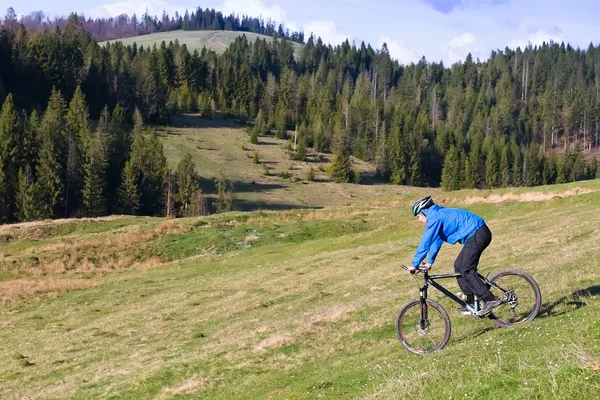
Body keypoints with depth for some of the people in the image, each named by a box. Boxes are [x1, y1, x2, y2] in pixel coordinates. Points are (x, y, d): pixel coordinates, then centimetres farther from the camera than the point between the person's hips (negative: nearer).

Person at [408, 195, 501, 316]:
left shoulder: (435, 217, -12)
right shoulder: (439, 214, 19)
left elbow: (425, 242, -13)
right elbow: (436, 240, 26)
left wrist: (414, 265, -9)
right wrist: (430, 262, 26)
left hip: (477, 234, -10)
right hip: (480, 234, 10)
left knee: (466, 270, -12)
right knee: (459, 266, 13)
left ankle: (490, 300, -13)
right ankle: (471, 304, 15)